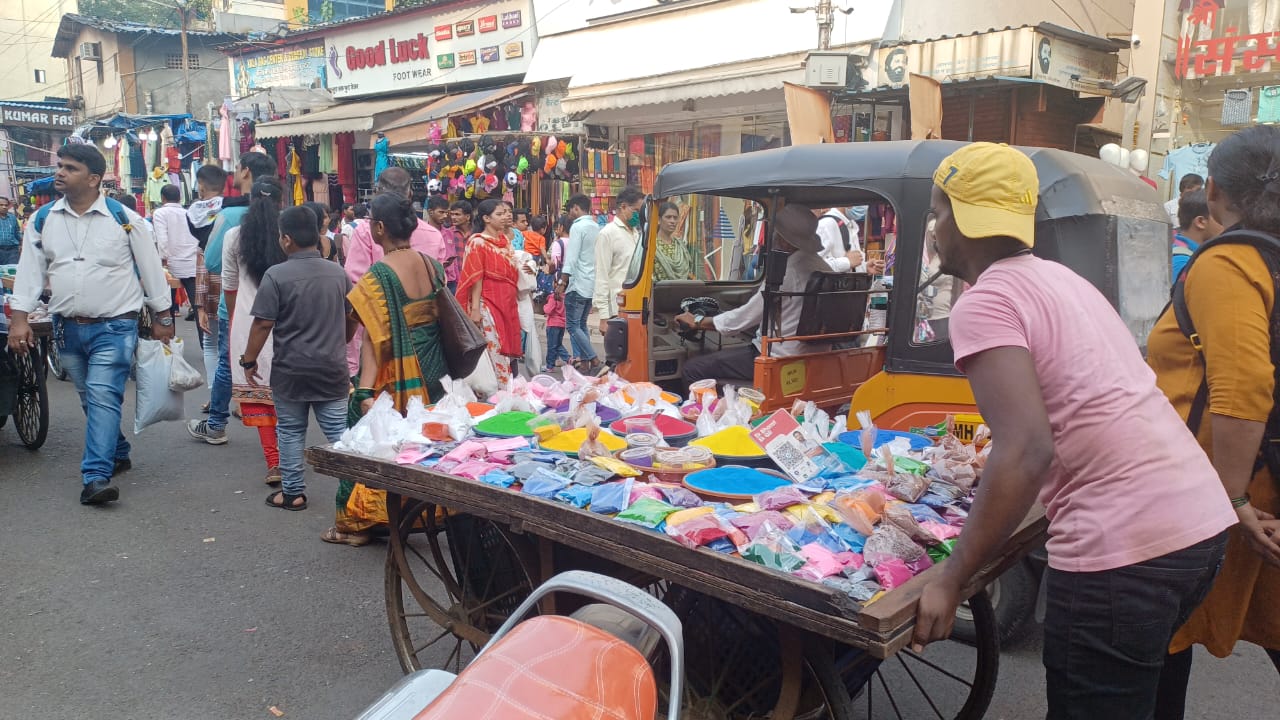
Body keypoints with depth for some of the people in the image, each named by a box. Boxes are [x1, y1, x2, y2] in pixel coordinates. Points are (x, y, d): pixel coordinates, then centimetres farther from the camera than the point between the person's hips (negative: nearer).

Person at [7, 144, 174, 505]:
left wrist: (162, 318, 2)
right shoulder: (43, 221, 5)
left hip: (114, 327, -5)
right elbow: (30, 270, 7)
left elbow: (151, 269, 1)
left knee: (104, 397, -14)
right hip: (67, 327, 5)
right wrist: (19, 318, -1)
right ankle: (117, 454, 34)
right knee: (91, 400, 16)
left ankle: (96, 476, -15)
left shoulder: (125, 219, -6)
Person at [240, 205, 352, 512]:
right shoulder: (338, 272, 2)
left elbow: (262, 324, -12)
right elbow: (352, 318, 13)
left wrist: (249, 360, 1)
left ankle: (293, 492, 20)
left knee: (291, 432, 12)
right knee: (339, 432, 6)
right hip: (332, 368, 3)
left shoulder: (276, 275, -12)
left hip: (290, 370, -3)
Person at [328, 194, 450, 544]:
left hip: (395, 373, -6)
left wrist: (365, 391, -21)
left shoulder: (378, 275, -16)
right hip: (431, 371, 6)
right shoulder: (432, 265, 2)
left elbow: (376, 337, -21)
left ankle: (357, 522, 16)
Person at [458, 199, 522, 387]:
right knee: (494, 350, -7)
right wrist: (475, 308, -17)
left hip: (507, 303, 7)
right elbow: (475, 278, -13)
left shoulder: (505, 240, 14)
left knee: (506, 348, 9)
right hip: (488, 303, -7)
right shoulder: (478, 242, -7)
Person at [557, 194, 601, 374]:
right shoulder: (596, 227, 13)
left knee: (573, 326, -4)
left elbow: (571, 258, -16)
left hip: (578, 283, -8)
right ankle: (584, 362, 12)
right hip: (592, 285, 8)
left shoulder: (577, 227, -11)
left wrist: (562, 282, -12)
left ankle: (594, 362, -10)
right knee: (581, 325, 14)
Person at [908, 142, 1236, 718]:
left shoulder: (984, 303, -10)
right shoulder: (1060, 278, 17)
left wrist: (950, 582, -17)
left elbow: (1028, 452, -22)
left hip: (1123, 547, -9)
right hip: (1202, 519, 9)